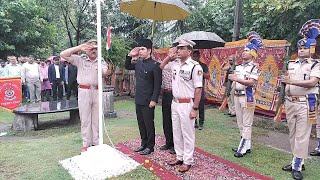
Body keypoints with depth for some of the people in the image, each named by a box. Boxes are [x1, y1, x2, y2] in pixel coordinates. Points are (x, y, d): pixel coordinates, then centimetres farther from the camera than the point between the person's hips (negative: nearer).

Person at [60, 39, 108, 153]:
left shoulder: (101, 62, 8)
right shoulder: (80, 60, 8)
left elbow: (105, 73, -11)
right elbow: (63, 54, 1)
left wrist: (100, 70, -35)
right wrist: (79, 47, -6)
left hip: (97, 92, 1)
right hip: (84, 92, 0)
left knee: (97, 119, 8)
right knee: (85, 119, 5)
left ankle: (97, 143, 20)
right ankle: (86, 144, 15)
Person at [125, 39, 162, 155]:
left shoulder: (155, 65, -13)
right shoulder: (138, 63, 7)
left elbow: (157, 85, -15)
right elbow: (127, 67, 26)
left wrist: (154, 100, -18)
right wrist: (130, 56, 9)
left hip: (148, 101, -7)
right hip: (138, 100, 7)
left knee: (149, 124, 5)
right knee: (141, 123, 16)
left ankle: (150, 146, 19)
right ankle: (144, 143, 31)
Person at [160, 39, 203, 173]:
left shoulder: (195, 66, -15)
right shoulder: (175, 63, 5)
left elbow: (198, 89, -15)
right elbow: (161, 67, 23)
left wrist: (195, 109, -16)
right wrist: (168, 57, 5)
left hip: (187, 104, -7)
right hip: (175, 103, 7)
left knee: (188, 134, 6)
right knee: (176, 132, 17)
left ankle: (187, 161, 21)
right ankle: (179, 157, 32)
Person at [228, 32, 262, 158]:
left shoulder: (254, 68, -7)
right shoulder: (239, 67, 15)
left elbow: (251, 83, -19)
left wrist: (236, 79, -25)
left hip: (247, 96, -8)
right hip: (237, 96, 8)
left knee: (247, 123, -1)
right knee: (240, 123, 13)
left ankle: (243, 148, 5)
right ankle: (247, 145, 26)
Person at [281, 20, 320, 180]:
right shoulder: (291, 64, 13)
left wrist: (292, 81, -24)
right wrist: (285, 83, -2)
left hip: (305, 103, -6)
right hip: (290, 102, 6)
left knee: (302, 135, -3)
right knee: (292, 133, 13)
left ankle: (297, 166, 5)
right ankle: (297, 160, 27)